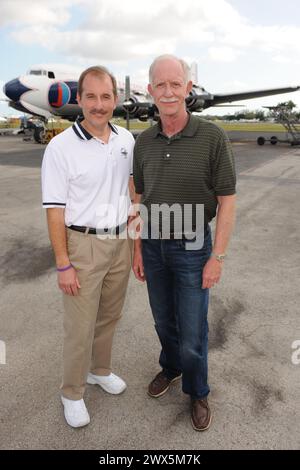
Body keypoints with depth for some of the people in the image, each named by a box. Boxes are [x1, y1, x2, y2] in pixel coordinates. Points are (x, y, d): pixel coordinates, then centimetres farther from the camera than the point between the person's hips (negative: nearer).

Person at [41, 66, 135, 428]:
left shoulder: (126, 140, 3)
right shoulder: (61, 147, -13)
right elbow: (55, 210, -13)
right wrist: (63, 265, -13)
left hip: (120, 242, 5)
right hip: (83, 246, -5)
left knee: (109, 316, 20)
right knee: (80, 326, 6)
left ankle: (100, 370, 43)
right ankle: (72, 393, 28)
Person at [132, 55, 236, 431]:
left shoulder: (213, 137, -16)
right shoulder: (143, 142, -2)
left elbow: (227, 201, -13)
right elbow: (139, 199, 5)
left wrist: (217, 258, -14)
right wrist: (137, 250, 4)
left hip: (192, 248, -4)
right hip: (154, 246, 4)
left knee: (192, 329, 5)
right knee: (164, 319, 19)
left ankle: (197, 390, 31)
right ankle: (171, 366, 47)